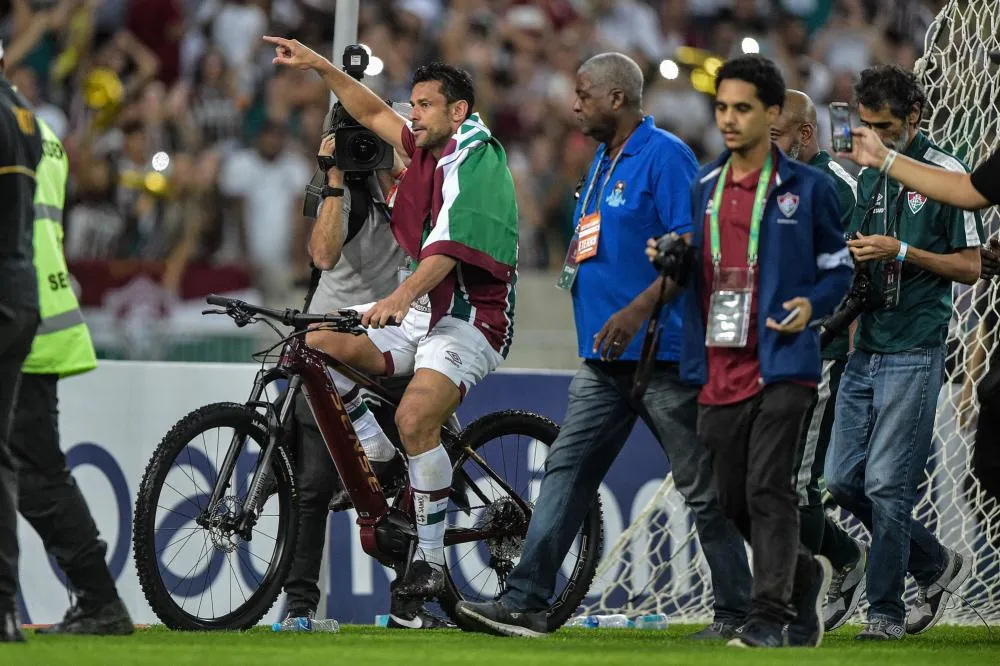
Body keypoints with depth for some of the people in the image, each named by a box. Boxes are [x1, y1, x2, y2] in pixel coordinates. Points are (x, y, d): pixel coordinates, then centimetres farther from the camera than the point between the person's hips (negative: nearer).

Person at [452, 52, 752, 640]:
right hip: (606, 356, 9)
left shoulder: (665, 157, -11)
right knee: (567, 470, 0)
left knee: (703, 487, -2)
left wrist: (637, 311, -25)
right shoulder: (604, 163, 18)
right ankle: (526, 602, -3)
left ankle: (737, 610, 6)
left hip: (662, 352, -9)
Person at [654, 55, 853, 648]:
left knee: (768, 489, -14)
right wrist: (667, 258, 0)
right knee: (734, 501, 8)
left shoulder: (808, 188, 1)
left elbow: (838, 267, 6)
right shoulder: (703, 187, 13)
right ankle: (805, 574, 32)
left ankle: (770, 618, -12)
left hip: (781, 364, -5)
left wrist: (813, 305, -14)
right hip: (719, 370, 5)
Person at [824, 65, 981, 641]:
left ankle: (885, 610, 0)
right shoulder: (868, 178, 14)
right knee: (844, 479, 6)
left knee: (886, 483, -9)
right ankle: (937, 565, 21)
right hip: (866, 350, 8)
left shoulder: (946, 174, -7)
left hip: (915, 351, -7)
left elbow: (970, 267, -8)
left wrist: (901, 251, -17)